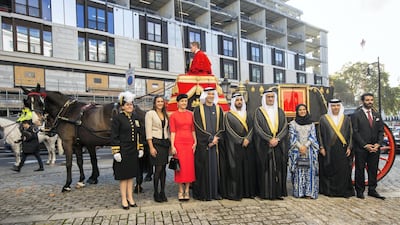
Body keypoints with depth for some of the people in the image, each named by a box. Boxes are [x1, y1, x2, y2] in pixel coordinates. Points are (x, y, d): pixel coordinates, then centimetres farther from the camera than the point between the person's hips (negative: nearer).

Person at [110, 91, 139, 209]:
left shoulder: (134, 118, 9)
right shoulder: (117, 118, -8)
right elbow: (114, 136, -11)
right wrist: (116, 152, -15)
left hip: (133, 151, 6)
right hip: (123, 151, -5)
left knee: (131, 175, 13)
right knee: (123, 176, 4)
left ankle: (130, 198, 24)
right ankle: (124, 199, 16)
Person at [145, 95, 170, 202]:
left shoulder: (165, 114, 14)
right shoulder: (150, 113, -3)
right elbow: (148, 132, -9)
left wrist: (170, 145, 12)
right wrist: (151, 147, -14)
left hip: (165, 143, 5)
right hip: (155, 142, -5)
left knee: (163, 169, 7)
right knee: (158, 169, -5)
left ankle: (162, 192, 16)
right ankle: (156, 193, 10)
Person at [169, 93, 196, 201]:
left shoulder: (190, 114, 9)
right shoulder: (173, 115, 1)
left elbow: (193, 130, 10)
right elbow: (172, 131, -2)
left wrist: (195, 142, 2)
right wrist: (172, 146, -8)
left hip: (189, 142, 3)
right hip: (178, 142, -3)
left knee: (189, 166, 4)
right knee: (180, 166, 2)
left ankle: (187, 190, 16)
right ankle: (181, 191, 14)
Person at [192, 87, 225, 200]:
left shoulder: (218, 109, 12)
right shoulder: (198, 110, 2)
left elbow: (221, 127, 7)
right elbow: (199, 128, -6)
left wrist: (216, 138, -8)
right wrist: (210, 139, -12)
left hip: (216, 143, 3)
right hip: (203, 144, -3)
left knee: (216, 167, 5)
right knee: (204, 168, -1)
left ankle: (216, 192, 14)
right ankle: (204, 194, 8)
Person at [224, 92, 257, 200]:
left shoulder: (247, 114, 15)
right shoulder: (228, 115, 1)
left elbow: (251, 128, 7)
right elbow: (229, 130, -8)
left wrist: (247, 139, -10)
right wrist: (241, 141, -14)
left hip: (248, 146, 5)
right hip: (234, 146, -4)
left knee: (248, 168, 5)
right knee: (236, 169, -5)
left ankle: (248, 191, 14)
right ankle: (235, 193, 1)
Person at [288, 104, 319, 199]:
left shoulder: (311, 124, 11)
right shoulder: (292, 123, 6)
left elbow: (313, 137, 4)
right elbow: (292, 137, 0)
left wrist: (305, 146, -10)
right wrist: (300, 146, -11)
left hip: (309, 150, 1)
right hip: (296, 151, -1)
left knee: (309, 171, -3)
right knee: (298, 172, -2)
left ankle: (309, 192, 1)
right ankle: (299, 192, 4)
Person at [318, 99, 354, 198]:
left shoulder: (346, 119, 8)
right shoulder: (323, 119, 3)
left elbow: (350, 134, 8)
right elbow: (320, 134, 3)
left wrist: (349, 147, -2)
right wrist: (321, 147, -4)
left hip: (342, 150, 1)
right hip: (328, 150, -1)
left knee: (343, 171, 2)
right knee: (329, 171, 3)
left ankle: (344, 191, 14)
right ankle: (329, 190, 15)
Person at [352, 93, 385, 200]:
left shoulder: (377, 115, 12)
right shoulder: (356, 115, -4)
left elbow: (381, 131, 10)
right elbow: (355, 132, -8)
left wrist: (378, 144, -5)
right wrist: (365, 145, -13)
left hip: (375, 148, 5)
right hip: (361, 148, -5)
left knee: (373, 170, 10)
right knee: (360, 170, 3)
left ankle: (372, 190, 22)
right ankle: (360, 191, 14)